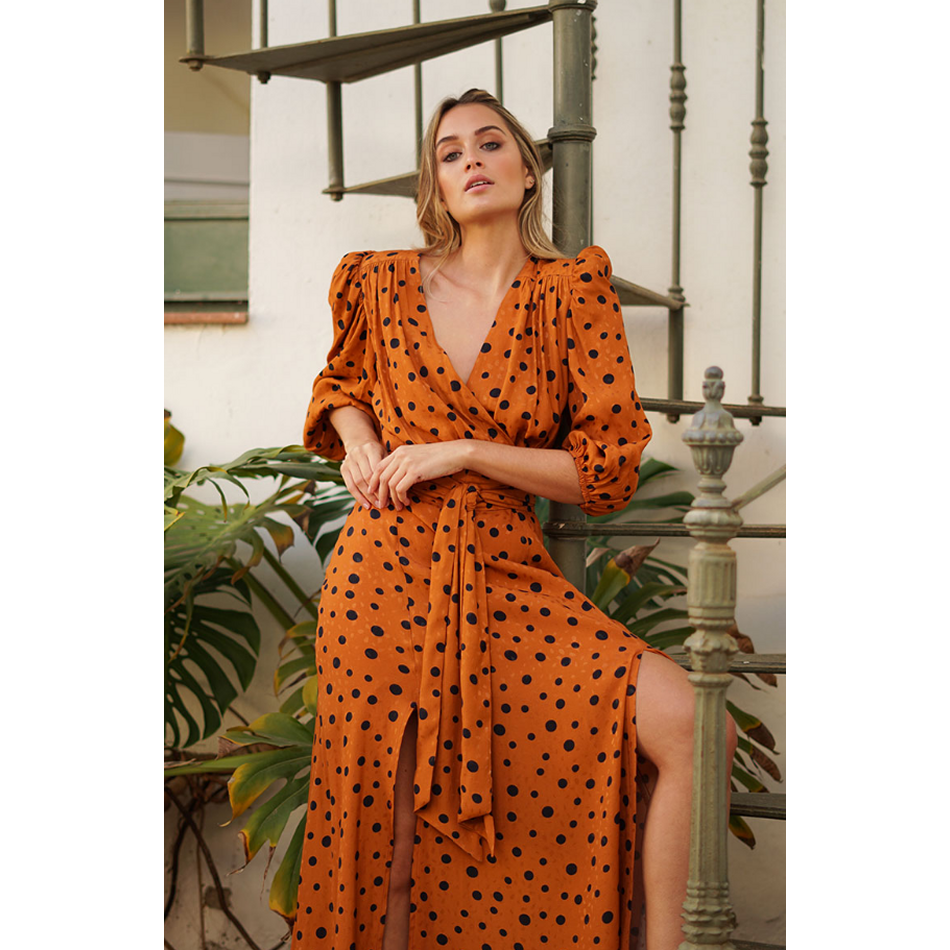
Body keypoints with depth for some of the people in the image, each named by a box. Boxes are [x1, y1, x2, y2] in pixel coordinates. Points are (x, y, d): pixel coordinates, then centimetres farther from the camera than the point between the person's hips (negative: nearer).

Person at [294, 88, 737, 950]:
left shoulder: (572, 290, 2)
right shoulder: (384, 284, 7)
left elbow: (609, 470, -2)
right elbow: (342, 381, 28)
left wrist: (461, 453, -10)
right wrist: (358, 442, 5)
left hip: (507, 580, 0)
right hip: (387, 575, 1)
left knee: (679, 717, -21)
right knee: (389, 851, 1)